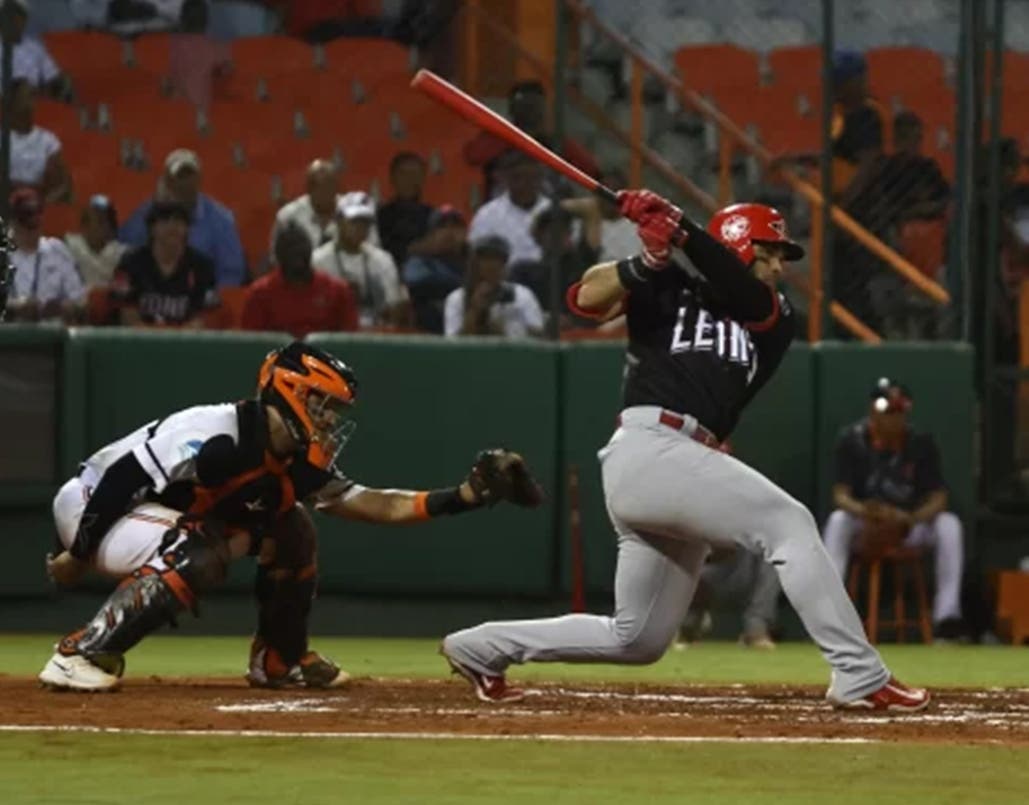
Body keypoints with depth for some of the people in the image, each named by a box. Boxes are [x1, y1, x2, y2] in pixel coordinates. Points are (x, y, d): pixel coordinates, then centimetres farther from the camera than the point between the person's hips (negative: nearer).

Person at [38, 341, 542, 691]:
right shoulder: (213, 438, -30)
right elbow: (118, 479, -29)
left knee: (290, 532, 5)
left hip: (167, 518, 9)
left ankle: (279, 660, 15)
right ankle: (82, 654, -32)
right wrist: (77, 555, -24)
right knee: (193, 553, -37)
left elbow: (379, 506, -3)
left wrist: (467, 496, -12)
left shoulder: (297, 466, -2)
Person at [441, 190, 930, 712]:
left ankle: (480, 648, 25)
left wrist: (680, 232, -12)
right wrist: (650, 259, -20)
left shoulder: (776, 320, 21)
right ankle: (860, 679, -21)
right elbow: (587, 296, -5)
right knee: (789, 524, -18)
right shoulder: (667, 287, 10)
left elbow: (744, 294, -2)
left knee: (637, 640, 12)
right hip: (649, 449, -8)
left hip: (688, 467, 8)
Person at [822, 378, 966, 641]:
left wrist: (908, 519, -33)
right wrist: (862, 511, -40)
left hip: (910, 523, 1)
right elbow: (840, 495, -15)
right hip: (865, 524, -1)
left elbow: (938, 499, -11)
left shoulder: (921, 443, -8)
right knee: (838, 520, -33)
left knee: (949, 524, -27)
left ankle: (947, 613, -30)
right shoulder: (851, 440, -11)